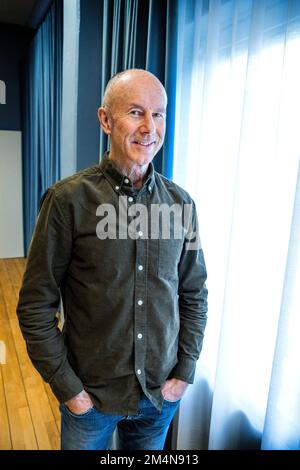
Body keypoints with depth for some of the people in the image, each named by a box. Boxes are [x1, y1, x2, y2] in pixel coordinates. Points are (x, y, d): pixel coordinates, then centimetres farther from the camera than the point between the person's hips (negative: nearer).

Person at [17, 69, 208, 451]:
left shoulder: (181, 203, -6)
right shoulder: (68, 200, -16)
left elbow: (194, 294, 2)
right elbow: (35, 305, -12)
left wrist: (184, 372, -1)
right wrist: (67, 388, -10)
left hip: (162, 393, 3)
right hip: (90, 396, -2)